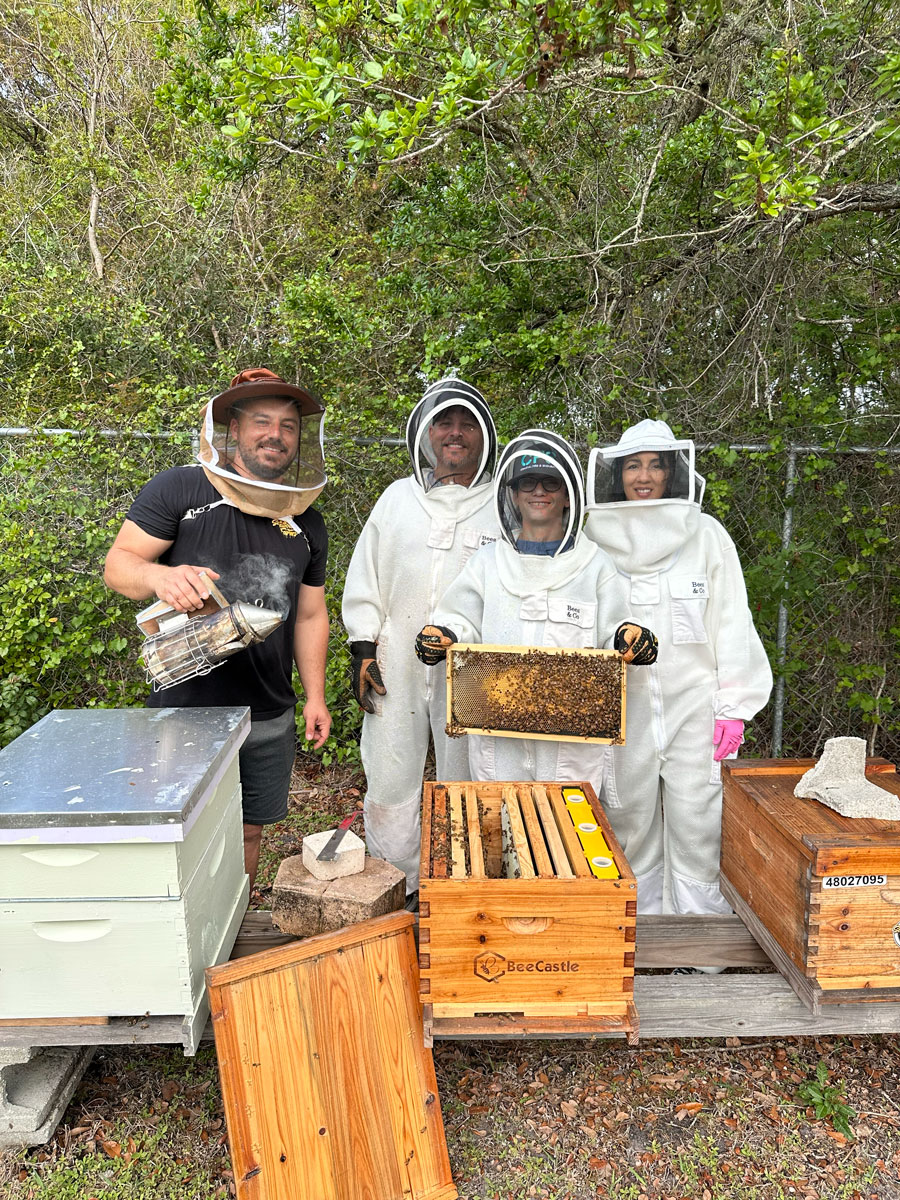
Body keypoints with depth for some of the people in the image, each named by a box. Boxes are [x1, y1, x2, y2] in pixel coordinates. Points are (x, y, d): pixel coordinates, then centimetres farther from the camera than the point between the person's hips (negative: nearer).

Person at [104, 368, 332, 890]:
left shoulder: (306, 523, 8)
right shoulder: (179, 490, -6)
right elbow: (118, 563, -6)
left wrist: (315, 696, 11)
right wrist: (159, 575, -28)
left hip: (269, 719, 4)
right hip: (185, 708, -4)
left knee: (249, 830, 16)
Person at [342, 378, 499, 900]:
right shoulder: (397, 498, 9)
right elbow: (365, 579, 10)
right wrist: (363, 649, 3)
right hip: (397, 666, 2)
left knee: (465, 782, 8)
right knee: (390, 780, 8)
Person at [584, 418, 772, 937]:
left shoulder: (705, 534, 2)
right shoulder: (598, 537, 6)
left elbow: (731, 622, 1)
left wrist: (733, 708, -3)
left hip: (692, 700, -1)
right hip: (622, 703, 2)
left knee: (696, 820, 0)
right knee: (629, 816, 10)